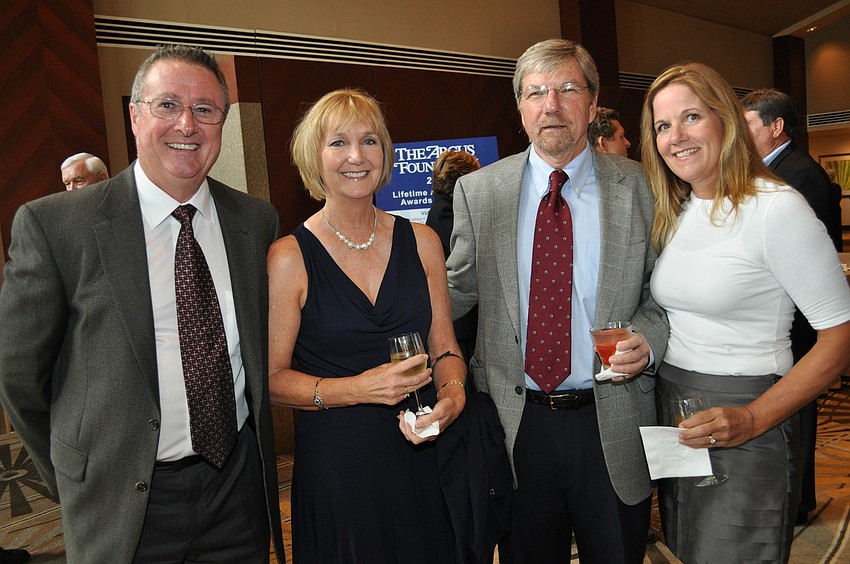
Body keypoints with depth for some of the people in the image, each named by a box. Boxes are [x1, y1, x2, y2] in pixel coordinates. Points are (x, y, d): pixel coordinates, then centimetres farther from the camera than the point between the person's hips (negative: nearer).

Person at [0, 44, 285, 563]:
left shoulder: (258, 220, -1)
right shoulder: (52, 225, -12)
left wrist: (255, 437, 10)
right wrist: (78, 478, 4)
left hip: (240, 484, 3)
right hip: (126, 506, -2)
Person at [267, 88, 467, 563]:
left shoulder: (421, 241, 1)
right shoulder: (289, 257, -9)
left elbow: (445, 347, 6)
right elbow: (273, 378, -7)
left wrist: (453, 392, -14)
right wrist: (356, 389, -20)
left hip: (424, 451, 4)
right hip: (337, 464, -3)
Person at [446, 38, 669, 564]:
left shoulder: (638, 186, -3)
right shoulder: (477, 191, -1)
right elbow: (458, 290, 7)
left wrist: (648, 341, -15)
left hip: (613, 424, 0)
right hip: (516, 422, 1)